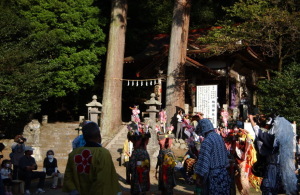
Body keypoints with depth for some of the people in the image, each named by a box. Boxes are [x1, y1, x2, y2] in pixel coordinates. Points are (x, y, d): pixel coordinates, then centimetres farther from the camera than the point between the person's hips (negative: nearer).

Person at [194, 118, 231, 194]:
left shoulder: (207, 141, -18)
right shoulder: (219, 137, 7)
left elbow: (204, 159, -20)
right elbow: (226, 154, 15)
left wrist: (199, 176, -15)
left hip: (213, 174, -8)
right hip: (223, 172, 8)